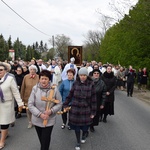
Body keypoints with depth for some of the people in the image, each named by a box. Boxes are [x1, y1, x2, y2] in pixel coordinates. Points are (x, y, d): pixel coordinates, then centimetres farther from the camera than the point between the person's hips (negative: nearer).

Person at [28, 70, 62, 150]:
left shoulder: (54, 89, -15)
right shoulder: (35, 88, -13)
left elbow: (59, 104, -5)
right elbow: (30, 105, -11)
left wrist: (51, 111, -21)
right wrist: (40, 114, -19)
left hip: (49, 120, -2)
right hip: (37, 120, 2)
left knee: (45, 141, 6)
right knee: (41, 139, 23)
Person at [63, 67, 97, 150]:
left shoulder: (91, 84, -6)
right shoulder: (75, 83, -3)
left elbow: (93, 99, -4)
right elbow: (70, 95, 4)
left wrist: (93, 112, -3)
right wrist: (65, 105, 1)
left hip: (86, 109, -1)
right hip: (75, 109, 1)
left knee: (85, 126, 7)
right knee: (76, 126, 8)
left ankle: (84, 136, 44)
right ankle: (78, 142, 32)